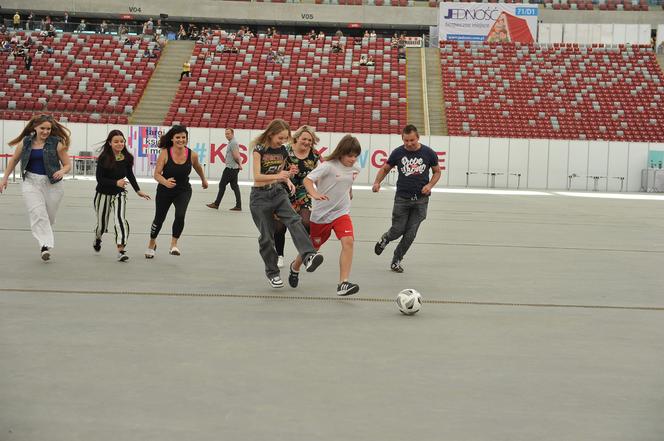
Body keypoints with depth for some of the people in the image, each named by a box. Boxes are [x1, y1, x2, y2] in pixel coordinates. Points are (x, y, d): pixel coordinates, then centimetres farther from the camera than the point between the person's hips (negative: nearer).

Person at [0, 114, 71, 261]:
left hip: (52, 183, 0)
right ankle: (45, 245, -21)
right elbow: (14, 160, 16)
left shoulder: (57, 143, -4)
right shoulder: (25, 142, 3)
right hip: (31, 182, 0)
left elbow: (68, 164, 0)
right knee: (38, 214, -16)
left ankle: (46, 243, 27)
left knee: (49, 217, 7)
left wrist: (62, 171, -22)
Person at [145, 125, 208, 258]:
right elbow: (157, 174, -21)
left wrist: (203, 180, 26)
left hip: (183, 191, 0)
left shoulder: (192, 155, -13)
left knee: (180, 215, -26)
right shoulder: (165, 153, -19)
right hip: (164, 191, 0)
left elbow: (197, 167, 9)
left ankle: (174, 245, -10)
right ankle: (151, 244, 42)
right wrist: (165, 182, -41)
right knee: (159, 218, 15)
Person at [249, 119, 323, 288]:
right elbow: (257, 176, -20)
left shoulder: (283, 151, 4)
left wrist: (287, 180, -3)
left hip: (278, 193, 4)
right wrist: (277, 176, -33)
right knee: (266, 236, 1)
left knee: (294, 221, -23)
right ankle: (272, 273, 17)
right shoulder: (260, 149, -12)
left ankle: (308, 256, -39)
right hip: (260, 196, -4)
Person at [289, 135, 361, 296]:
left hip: (341, 213, 4)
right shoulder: (328, 166, -17)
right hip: (321, 214, -4)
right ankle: (295, 267, 47)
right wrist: (315, 194, -38)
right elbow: (307, 180, -23)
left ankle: (343, 284, -24)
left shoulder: (354, 169, 1)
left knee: (348, 242, -21)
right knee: (313, 246, 14)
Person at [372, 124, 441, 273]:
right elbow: (385, 168, 10)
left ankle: (396, 261, 15)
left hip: (420, 199, 0)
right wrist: (377, 182, -8)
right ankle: (385, 238, 35)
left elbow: (437, 172, 9)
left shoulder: (428, 153, -3)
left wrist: (430, 185, -9)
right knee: (398, 230, 0)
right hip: (402, 198, 0)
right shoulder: (398, 153, -2)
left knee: (410, 234, -1)